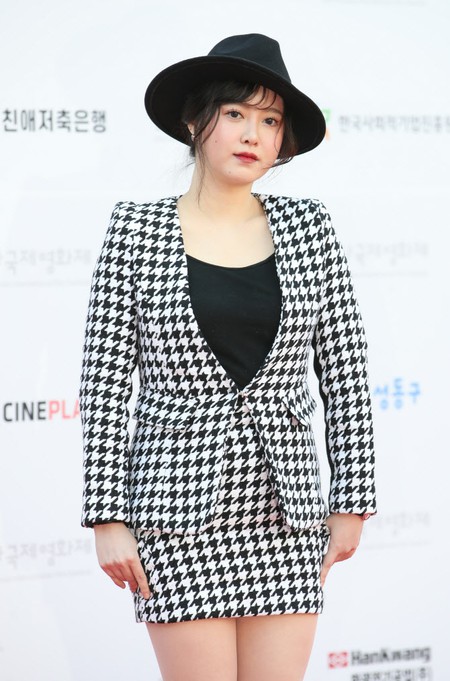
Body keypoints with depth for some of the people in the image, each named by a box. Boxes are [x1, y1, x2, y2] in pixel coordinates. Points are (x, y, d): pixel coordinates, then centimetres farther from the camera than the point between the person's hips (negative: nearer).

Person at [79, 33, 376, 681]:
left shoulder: (307, 226, 5)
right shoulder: (138, 228, -1)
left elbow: (344, 368, 6)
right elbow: (105, 378, -3)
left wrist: (352, 499, 3)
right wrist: (107, 516, -7)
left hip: (285, 507, 3)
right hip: (180, 507, -2)